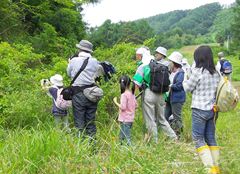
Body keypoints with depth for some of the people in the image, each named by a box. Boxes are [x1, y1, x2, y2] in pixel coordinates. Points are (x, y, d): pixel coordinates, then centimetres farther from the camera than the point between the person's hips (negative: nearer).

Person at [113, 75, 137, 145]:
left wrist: (116, 102, -9)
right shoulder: (132, 94, 7)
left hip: (125, 119, -8)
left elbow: (123, 107, -21)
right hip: (131, 119, 8)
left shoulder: (124, 95, -17)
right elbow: (136, 105, 11)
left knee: (126, 137, -3)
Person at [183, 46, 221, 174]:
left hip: (200, 110, -7)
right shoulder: (216, 73, 6)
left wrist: (185, 81, 17)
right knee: (211, 138, 14)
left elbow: (187, 88, -2)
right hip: (212, 109, 7)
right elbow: (216, 91, 13)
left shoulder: (198, 71, -13)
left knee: (198, 138, 0)